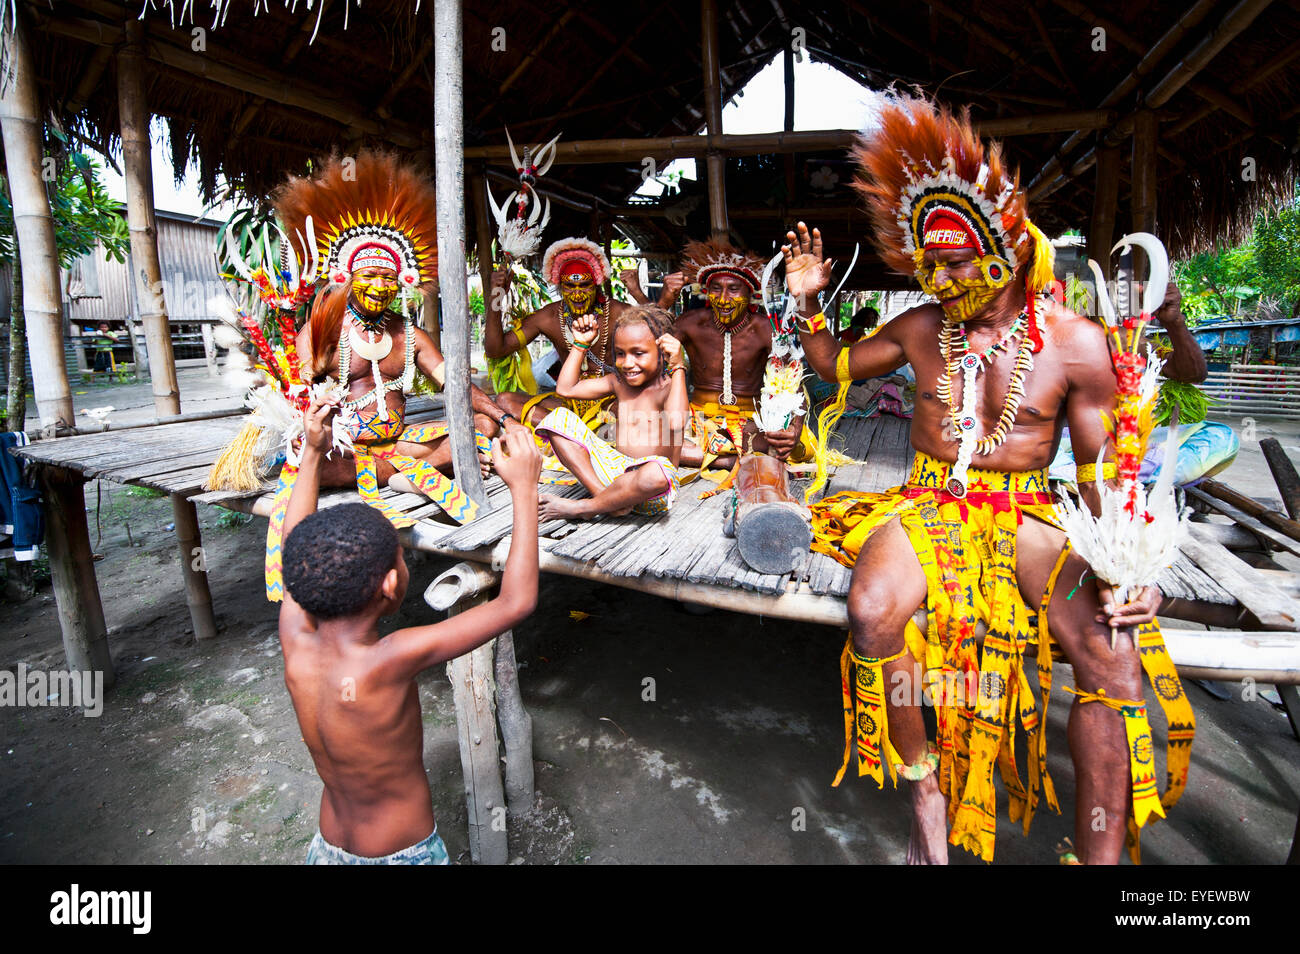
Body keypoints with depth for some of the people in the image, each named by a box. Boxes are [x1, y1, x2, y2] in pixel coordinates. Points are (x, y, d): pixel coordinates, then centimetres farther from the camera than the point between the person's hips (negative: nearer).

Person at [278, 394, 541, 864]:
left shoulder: (297, 645, -19)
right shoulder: (390, 660, -35)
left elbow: (297, 554, 0)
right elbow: (517, 602, -33)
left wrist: (313, 453, 3)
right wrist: (523, 488, -28)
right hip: (404, 852, -5)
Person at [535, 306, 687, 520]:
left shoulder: (669, 387, -10)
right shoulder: (618, 381, 10)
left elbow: (676, 423, -34)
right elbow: (566, 388, 16)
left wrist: (678, 368, -29)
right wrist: (580, 344, 13)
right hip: (615, 468, 6)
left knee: (655, 473, -45)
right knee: (558, 418, -4)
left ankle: (579, 508, -20)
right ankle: (603, 494, -20)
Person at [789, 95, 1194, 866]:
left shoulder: (1076, 342, -2)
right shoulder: (922, 328, 4)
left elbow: (1101, 465, 1)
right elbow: (836, 366, 18)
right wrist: (809, 303, 2)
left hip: (1026, 515, 0)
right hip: (929, 504, 1)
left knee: (1115, 658, -26)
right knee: (872, 614, -32)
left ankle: (1100, 856, -6)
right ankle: (925, 789, -6)